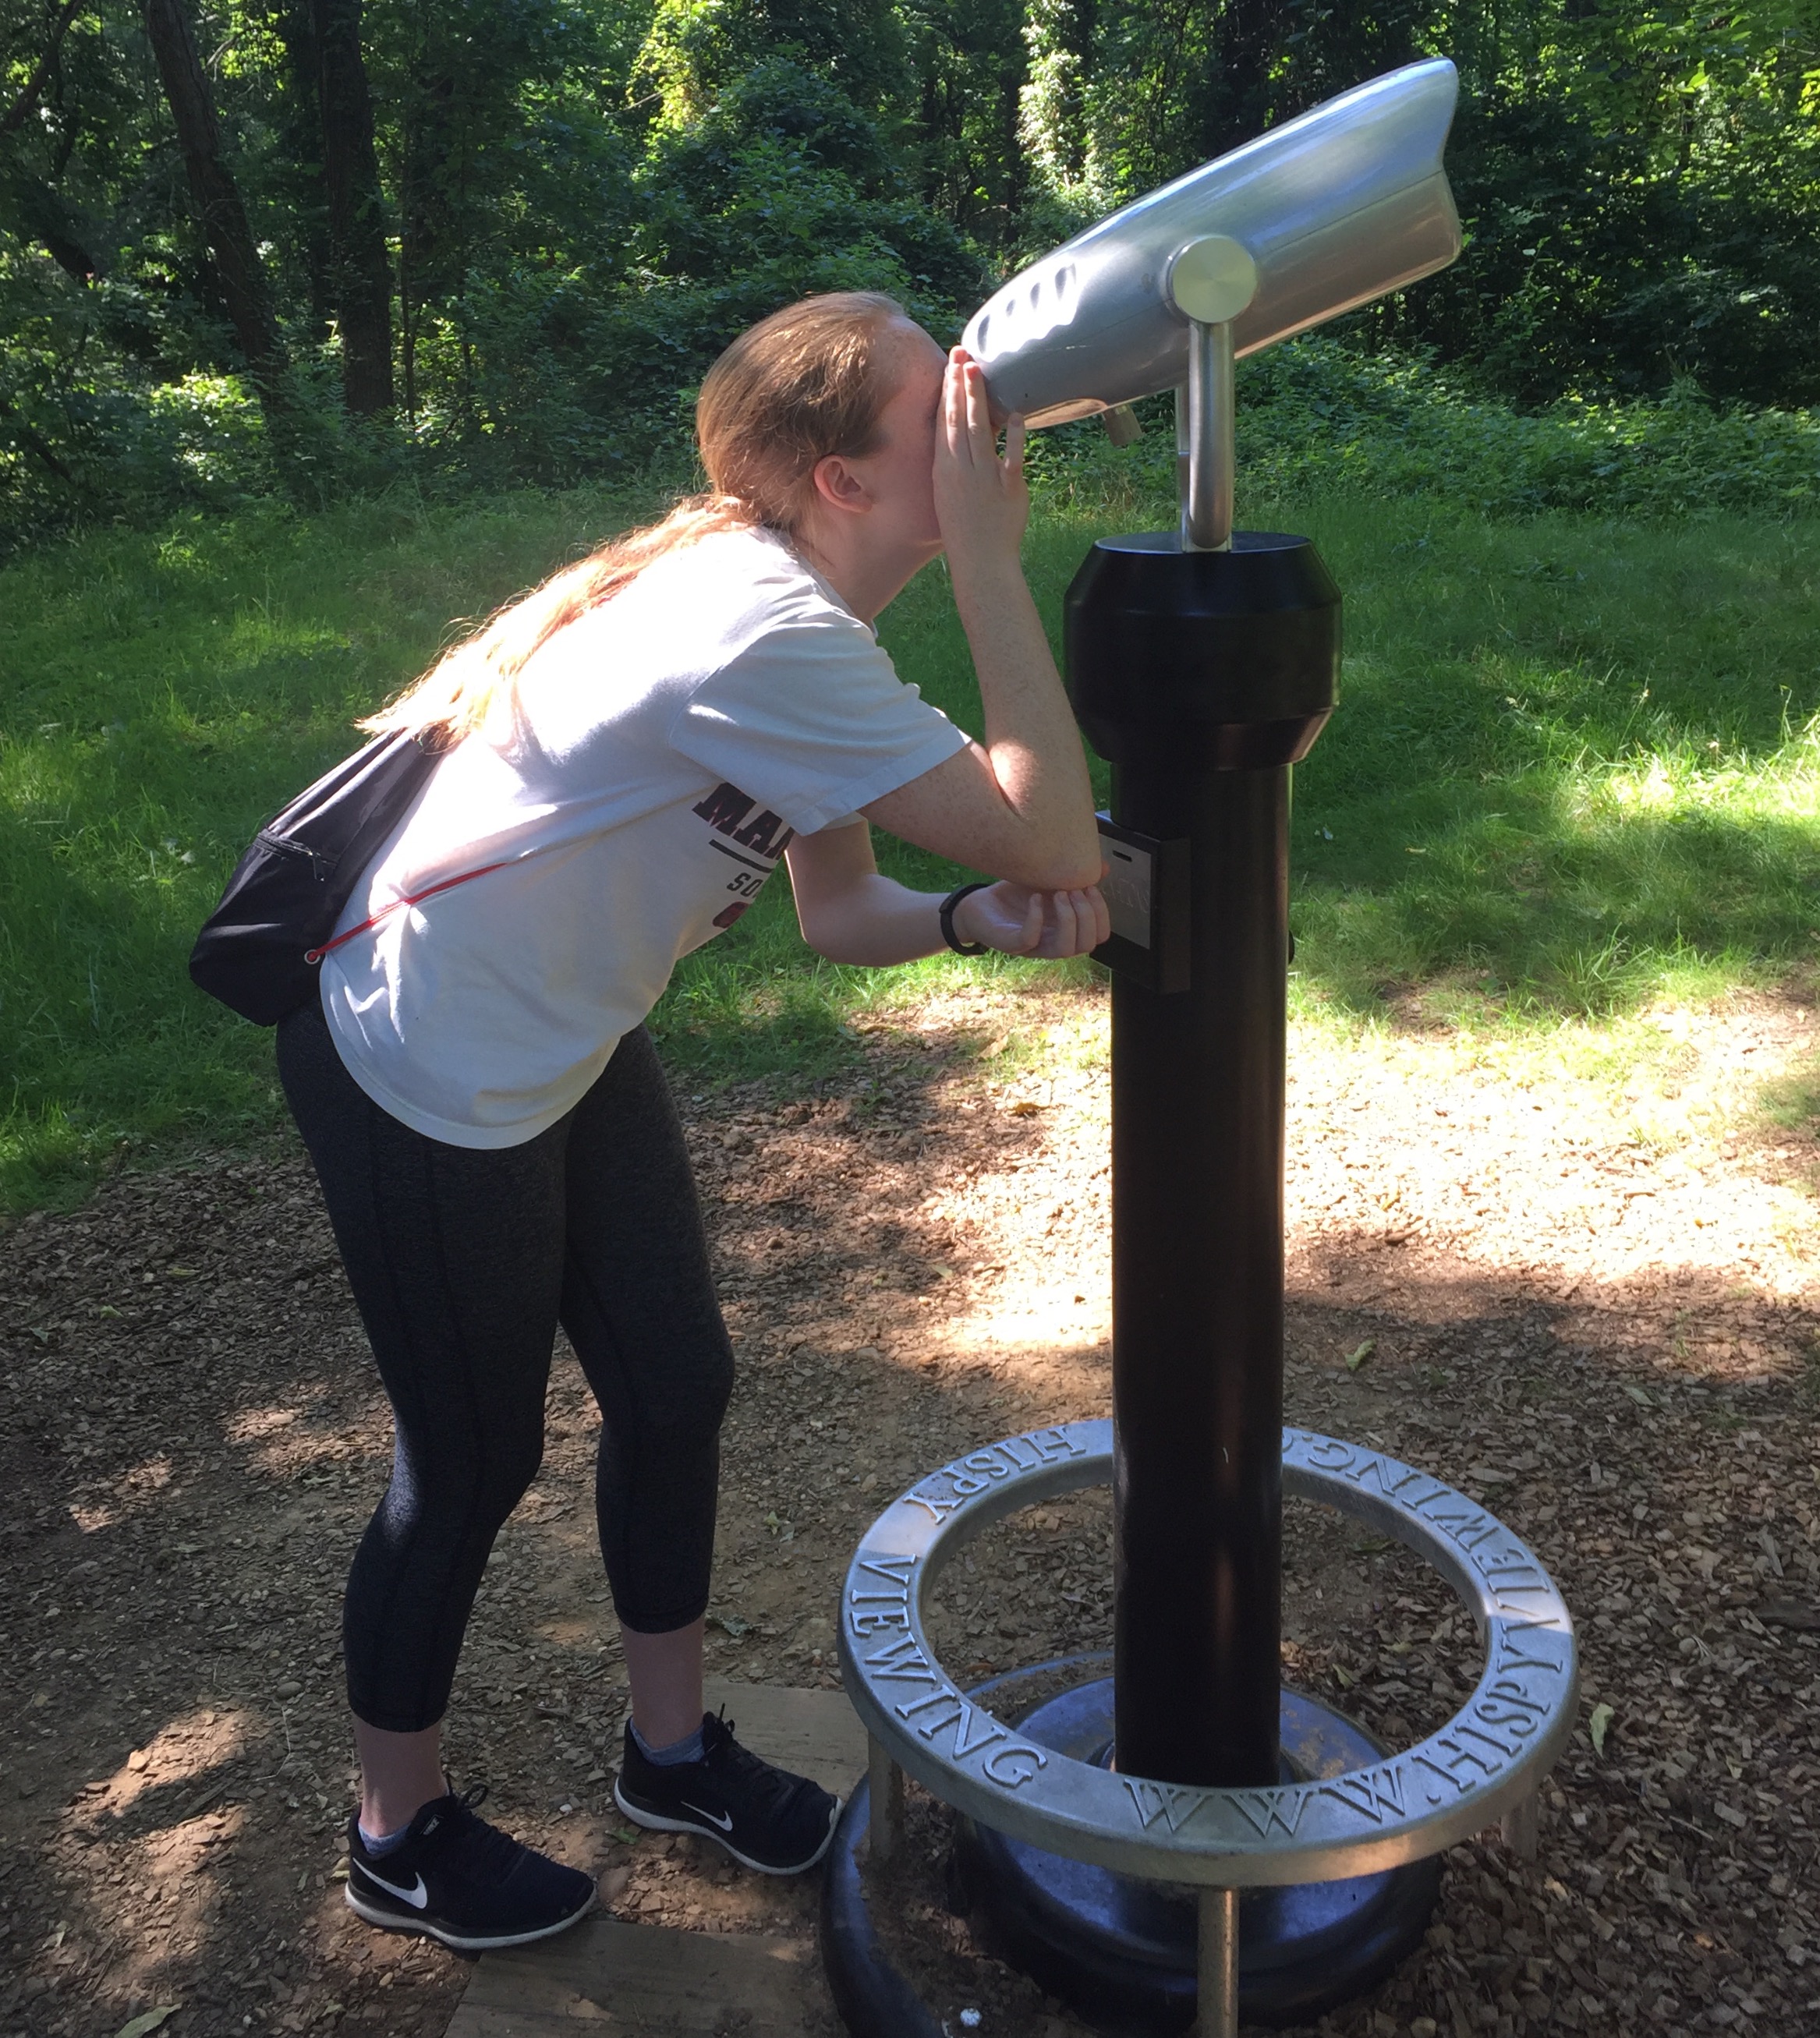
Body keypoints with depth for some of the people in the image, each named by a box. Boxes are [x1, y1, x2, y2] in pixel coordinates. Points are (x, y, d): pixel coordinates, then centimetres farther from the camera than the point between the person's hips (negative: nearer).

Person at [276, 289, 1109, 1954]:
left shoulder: (784, 601, 1)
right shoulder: (764, 639, -30)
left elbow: (837, 907, 3)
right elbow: (1053, 840, -31)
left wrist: (977, 920, -17)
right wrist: (990, 556, -28)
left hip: (565, 1049, 9)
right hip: (421, 1078, -9)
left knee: (677, 1388, 14)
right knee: (472, 1461, 7)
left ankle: (674, 1751, 38)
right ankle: (399, 1834, 35)